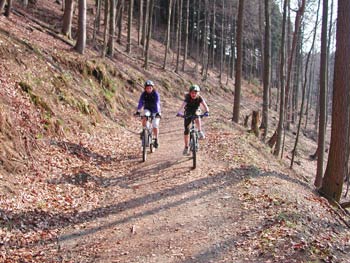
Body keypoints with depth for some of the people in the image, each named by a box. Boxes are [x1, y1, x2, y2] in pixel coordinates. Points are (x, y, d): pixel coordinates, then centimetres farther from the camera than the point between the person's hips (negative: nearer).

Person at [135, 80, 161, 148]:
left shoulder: (156, 94, -20)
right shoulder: (143, 94, -12)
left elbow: (157, 103, -31)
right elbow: (140, 103, -20)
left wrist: (158, 113, -43)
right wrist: (138, 111, -35)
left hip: (155, 111, -2)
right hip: (147, 110, 2)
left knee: (155, 126, -10)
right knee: (144, 119, -28)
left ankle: (156, 140, 7)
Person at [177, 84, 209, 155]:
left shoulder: (199, 98, -22)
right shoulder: (187, 98, -26)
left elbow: (205, 105, -36)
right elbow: (182, 106, -42)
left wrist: (207, 111, -57)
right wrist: (179, 112, -61)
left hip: (196, 113, 1)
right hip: (188, 115, -1)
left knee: (197, 118, -35)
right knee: (186, 130, -6)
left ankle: (200, 132, -14)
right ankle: (186, 147, 5)